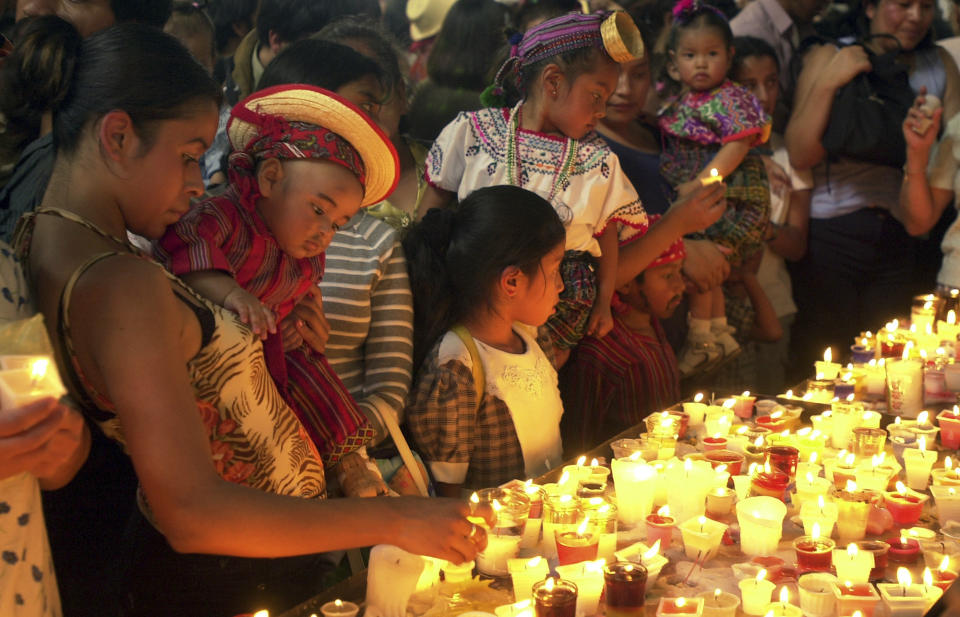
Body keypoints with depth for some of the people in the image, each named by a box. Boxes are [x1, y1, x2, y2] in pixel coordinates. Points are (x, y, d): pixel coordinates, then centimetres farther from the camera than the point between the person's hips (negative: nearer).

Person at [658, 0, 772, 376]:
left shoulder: (731, 100, -9)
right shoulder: (677, 101, 12)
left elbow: (736, 148, -17)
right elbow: (671, 150, 20)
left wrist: (699, 184, -23)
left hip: (725, 194, -7)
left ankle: (700, 339, 2)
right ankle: (721, 333, 27)